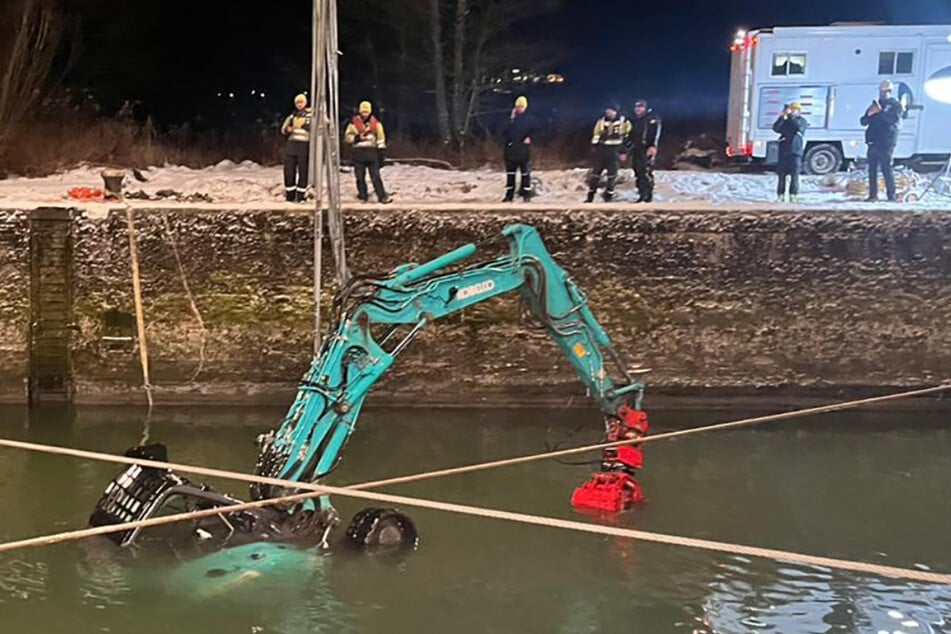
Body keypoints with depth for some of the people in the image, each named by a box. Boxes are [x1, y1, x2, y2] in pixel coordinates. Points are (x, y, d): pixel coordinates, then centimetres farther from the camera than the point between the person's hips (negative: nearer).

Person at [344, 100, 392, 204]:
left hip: (371, 151, -1)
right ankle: (363, 196, 13)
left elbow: (380, 137, 7)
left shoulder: (375, 123, 5)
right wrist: (357, 137, -14)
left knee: (375, 176, -5)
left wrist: (381, 151, 0)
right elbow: (347, 137, 4)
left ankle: (382, 196, -5)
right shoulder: (354, 123, 3)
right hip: (359, 152, 1)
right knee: (360, 177, 4)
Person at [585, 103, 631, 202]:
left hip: (614, 152, -2)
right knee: (595, 173, 4)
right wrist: (594, 148, 3)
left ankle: (609, 196, 9)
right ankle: (590, 197, 12)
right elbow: (596, 136, 9)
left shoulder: (624, 123, -3)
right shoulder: (601, 122, 4)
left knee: (612, 175, -1)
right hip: (601, 151, 2)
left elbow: (627, 139, 2)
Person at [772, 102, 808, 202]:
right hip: (783, 151, 3)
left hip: (795, 152, -3)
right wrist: (783, 117, -15)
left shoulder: (802, 120, 5)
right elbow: (776, 128, -3)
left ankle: (793, 196, -4)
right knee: (781, 175, 3)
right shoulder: (785, 121, 12)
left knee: (794, 175, -6)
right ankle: (780, 195, 8)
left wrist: (791, 116, -17)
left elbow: (799, 126, -18)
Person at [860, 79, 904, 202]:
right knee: (872, 169, 5)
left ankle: (891, 195, -7)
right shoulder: (875, 104, 20)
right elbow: (863, 121, 16)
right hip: (873, 141, 6)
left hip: (886, 143, -6)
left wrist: (881, 111, -22)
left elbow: (895, 119, -15)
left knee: (886, 168, -10)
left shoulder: (895, 104, 3)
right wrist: (869, 115, -6)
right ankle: (873, 195, 10)